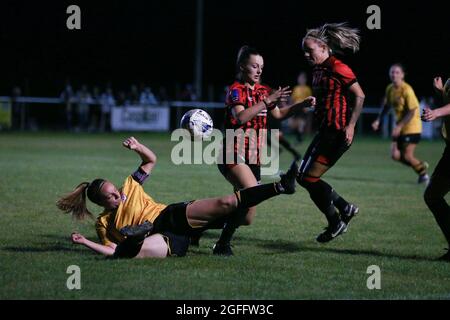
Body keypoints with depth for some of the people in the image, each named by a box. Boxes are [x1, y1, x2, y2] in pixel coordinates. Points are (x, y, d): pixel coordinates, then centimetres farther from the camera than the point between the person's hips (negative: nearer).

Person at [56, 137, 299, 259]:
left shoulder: (129, 188, 16)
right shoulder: (104, 224, 10)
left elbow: (151, 161, 19)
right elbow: (111, 251, 0)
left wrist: (138, 148, -1)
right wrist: (85, 242, -12)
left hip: (172, 216, 4)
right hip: (164, 237, -3)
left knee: (225, 203, -13)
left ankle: (280, 186, -17)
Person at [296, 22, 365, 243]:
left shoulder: (337, 68, -14)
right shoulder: (317, 69, 13)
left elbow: (359, 96, -15)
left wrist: (350, 126, -19)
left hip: (339, 133, -10)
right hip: (325, 131, 10)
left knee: (310, 179, -7)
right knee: (303, 177, 11)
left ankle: (336, 224, 7)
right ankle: (345, 208, 18)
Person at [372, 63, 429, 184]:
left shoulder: (407, 90, -20)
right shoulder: (390, 88, 3)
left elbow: (411, 112, -20)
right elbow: (386, 105, 18)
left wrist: (399, 126, -25)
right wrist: (378, 120, 8)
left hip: (411, 126, -7)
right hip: (400, 126, 7)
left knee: (407, 156, -10)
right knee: (395, 155, 0)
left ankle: (423, 173, 18)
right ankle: (421, 165, 22)